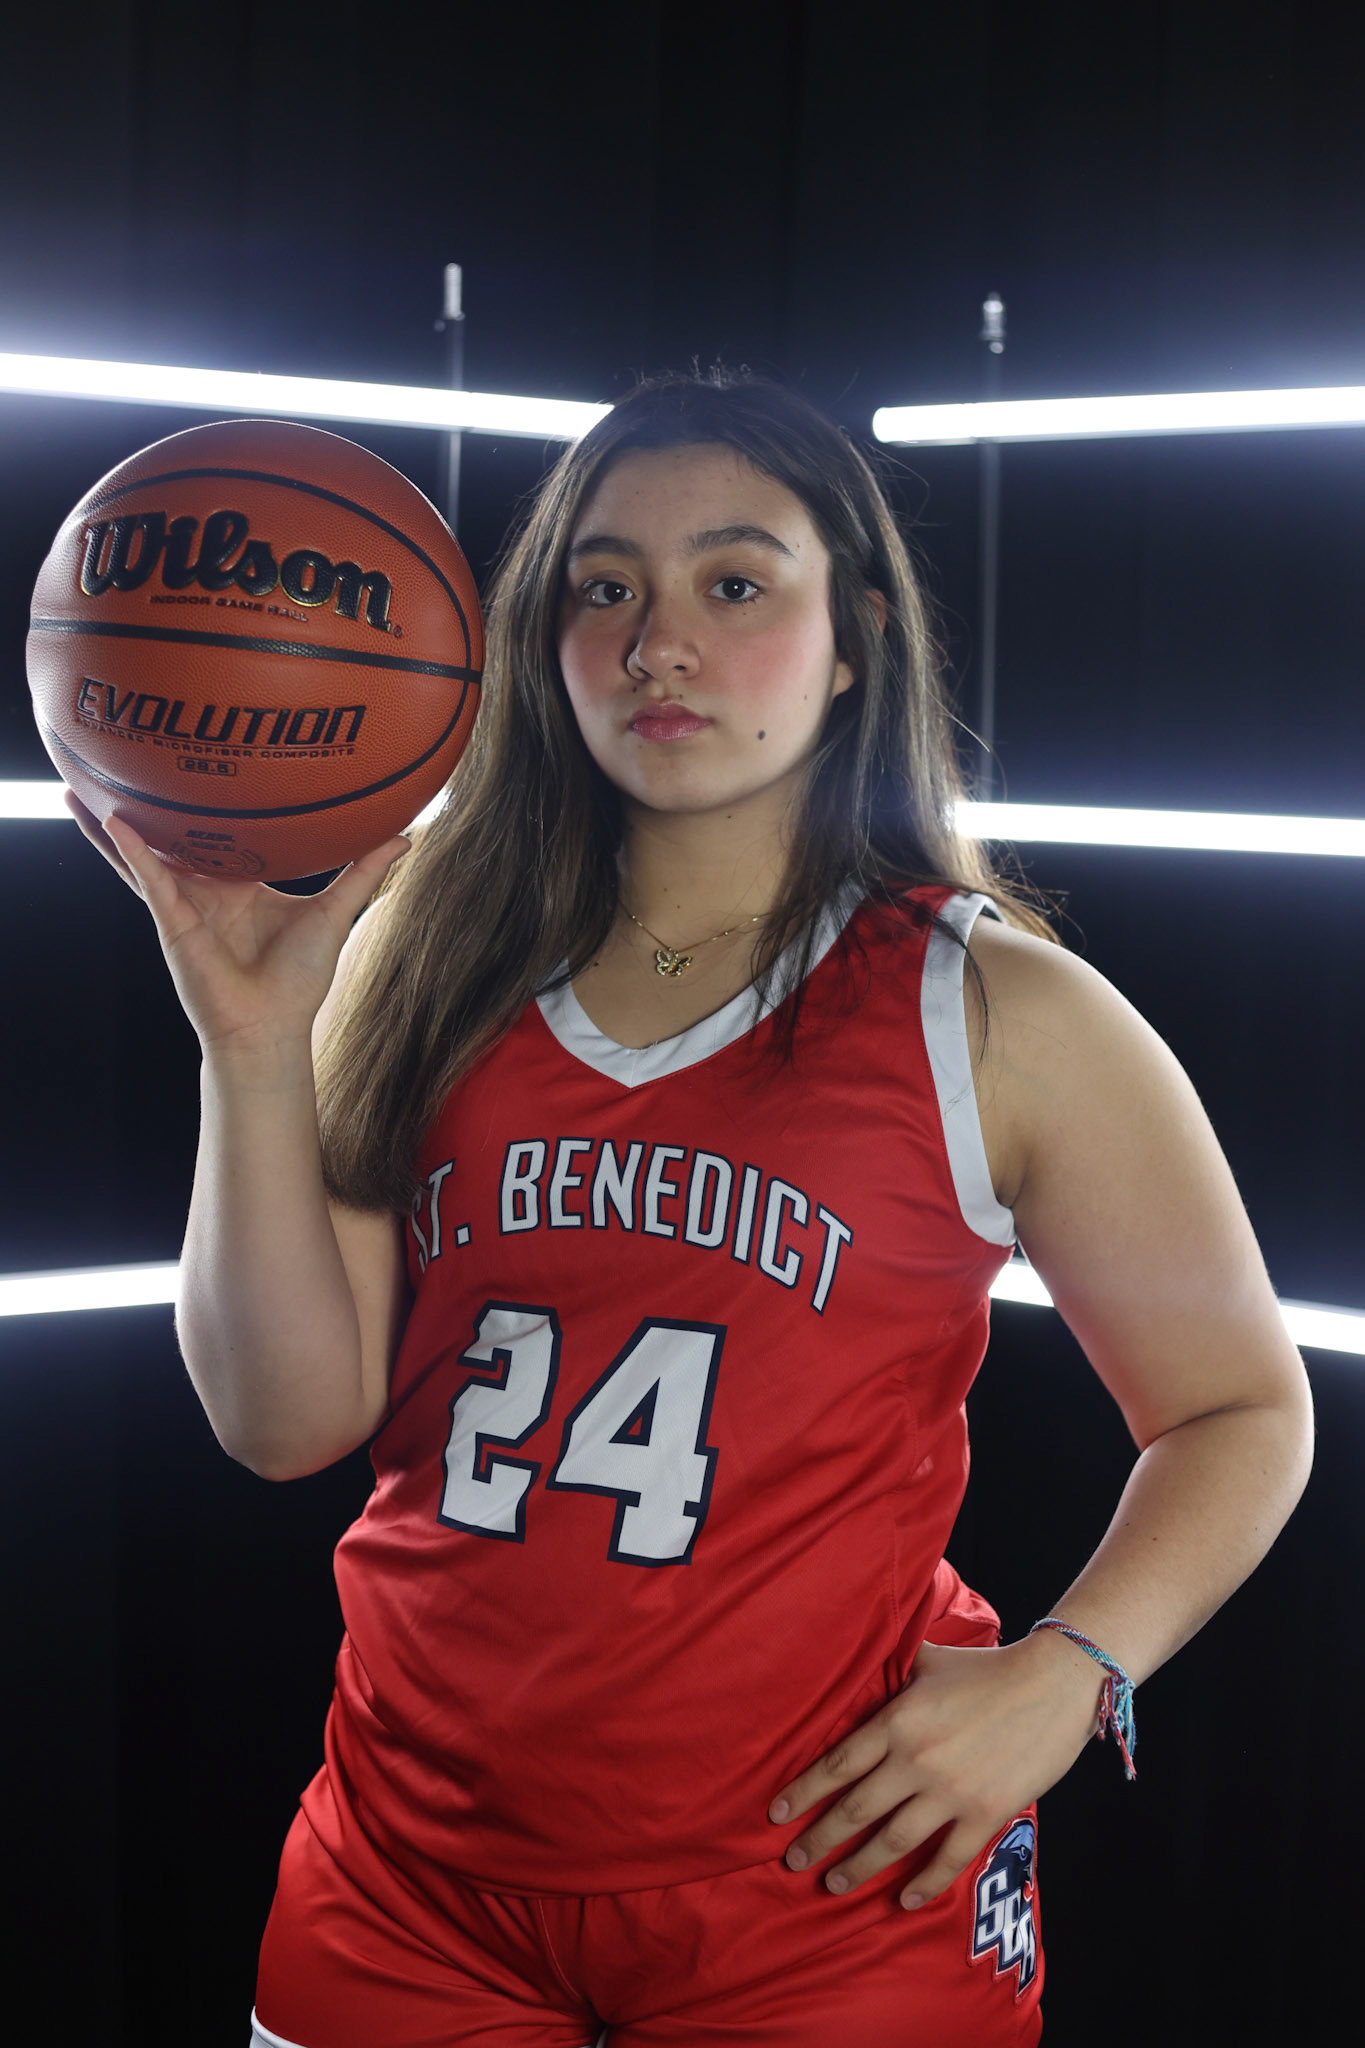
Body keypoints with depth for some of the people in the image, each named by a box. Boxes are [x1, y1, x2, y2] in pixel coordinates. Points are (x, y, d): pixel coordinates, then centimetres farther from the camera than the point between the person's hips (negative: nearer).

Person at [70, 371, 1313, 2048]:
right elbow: (287, 1420, -4)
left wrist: (1064, 1674, -12)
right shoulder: (431, 970, 1)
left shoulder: (997, 1015, -6)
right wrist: (256, 1046, -14)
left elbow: (1243, 1410, 3)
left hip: (825, 1889, -2)